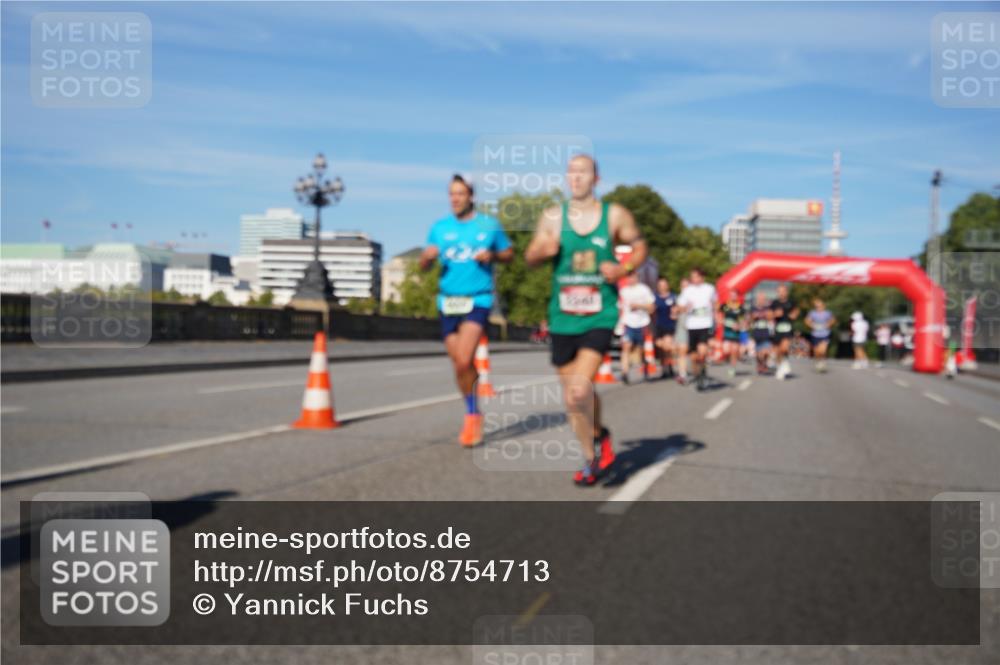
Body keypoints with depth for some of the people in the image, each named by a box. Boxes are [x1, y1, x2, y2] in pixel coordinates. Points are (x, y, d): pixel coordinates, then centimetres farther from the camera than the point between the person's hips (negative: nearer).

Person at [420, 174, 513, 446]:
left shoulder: (489, 225, 2)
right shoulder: (439, 227, 8)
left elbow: (509, 253, 12)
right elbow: (423, 266, 10)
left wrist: (492, 255, -9)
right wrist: (428, 256, -13)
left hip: (477, 300, -4)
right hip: (447, 301, 4)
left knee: (464, 361, -19)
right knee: (460, 365, 9)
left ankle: (471, 414, 2)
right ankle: (474, 416, 29)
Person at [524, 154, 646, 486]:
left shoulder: (615, 215, 0)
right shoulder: (552, 217, 4)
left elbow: (639, 246, 12)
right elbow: (530, 257, 9)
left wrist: (623, 268, -8)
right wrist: (542, 251, -14)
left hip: (599, 316, -3)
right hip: (563, 317, 3)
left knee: (579, 390, -21)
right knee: (573, 396, 12)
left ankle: (597, 438, 8)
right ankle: (592, 457, 33)